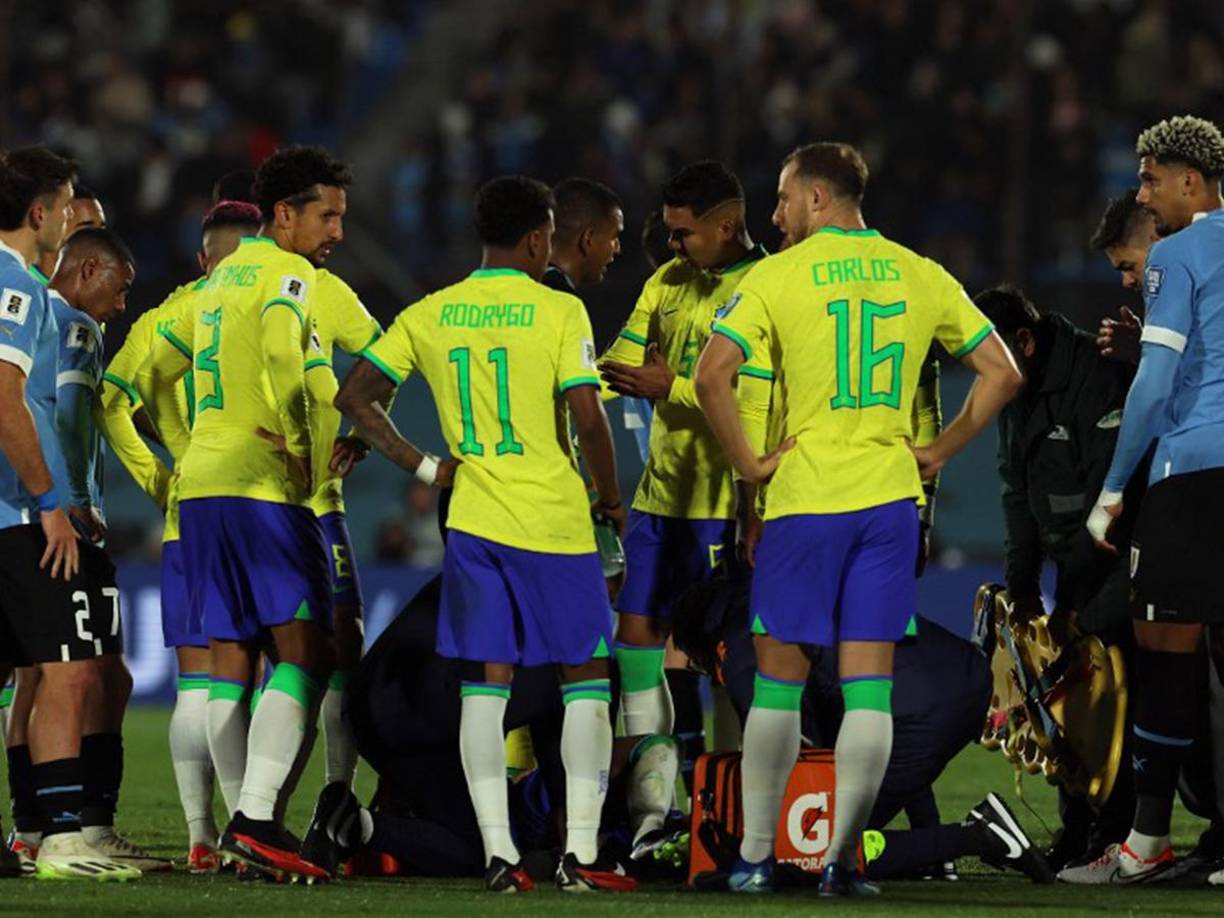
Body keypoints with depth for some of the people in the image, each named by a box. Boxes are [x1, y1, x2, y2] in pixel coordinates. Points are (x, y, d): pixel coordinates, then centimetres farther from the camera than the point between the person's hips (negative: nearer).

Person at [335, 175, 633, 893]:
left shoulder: (429, 316, 6)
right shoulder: (559, 312, -7)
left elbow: (354, 396, 5)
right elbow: (588, 416, -14)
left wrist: (421, 465, 9)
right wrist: (611, 497, 1)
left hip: (473, 521, 4)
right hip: (556, 523, -4)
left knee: (486, 684, 6)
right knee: (586, 676, 6)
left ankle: (499, 854, 0)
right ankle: (581, 852, 0)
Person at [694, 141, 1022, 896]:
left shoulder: (779, 276, -4)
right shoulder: (920, 276, 7)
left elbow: (712, 374, -15)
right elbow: (1003, 374, 7)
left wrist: (748, 462, -5)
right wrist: (939, 453, 11)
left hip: (805, 496, -2)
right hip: (892, 496, 3)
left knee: (780, 674, 7)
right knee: (870, 680, 3)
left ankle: (757, 854, 10)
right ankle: (843, 858, 1)